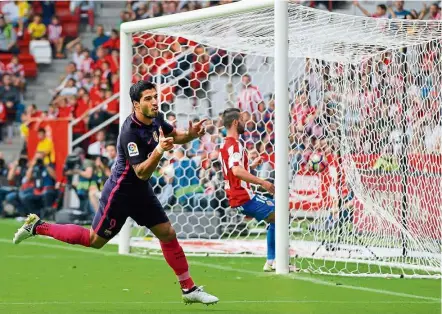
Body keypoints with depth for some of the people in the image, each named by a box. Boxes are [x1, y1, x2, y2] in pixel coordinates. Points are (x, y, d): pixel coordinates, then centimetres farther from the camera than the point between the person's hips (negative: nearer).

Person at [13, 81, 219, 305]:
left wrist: (191, 134, -5)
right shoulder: (130, 132, -29)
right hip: (120, 192, -8)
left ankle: (189, 289, 10)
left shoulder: (156, 119, -4)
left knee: (168, 234, 3)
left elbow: (175, 136, 17)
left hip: (142, 191, 8)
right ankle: (37, 227, 16)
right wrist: (159, 151, -45)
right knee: (94, 240, 3)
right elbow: (142, 173, -30)